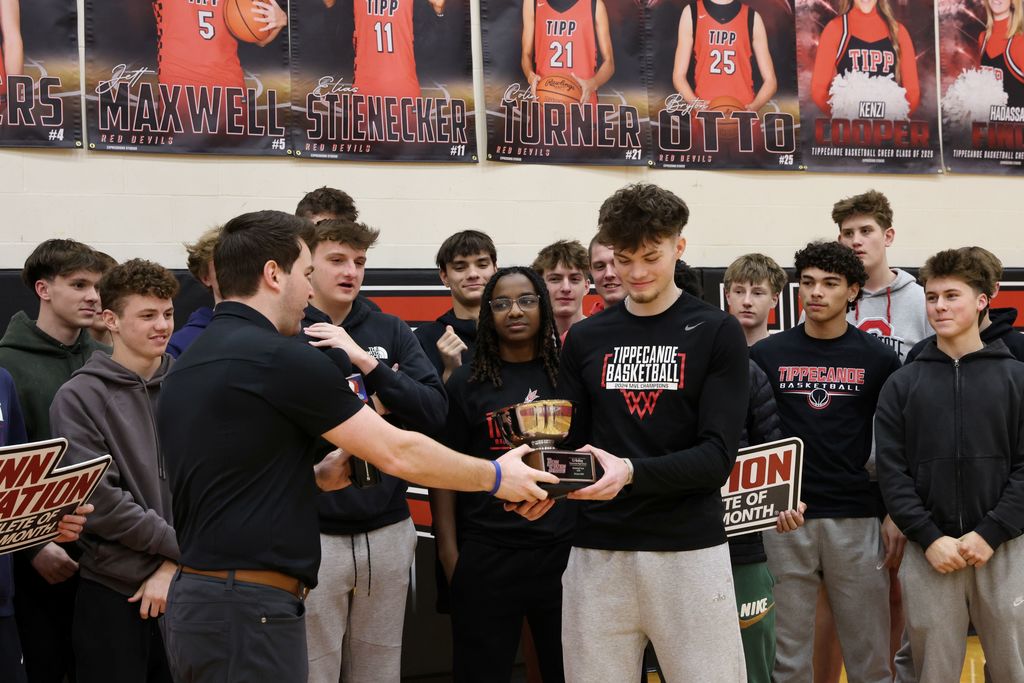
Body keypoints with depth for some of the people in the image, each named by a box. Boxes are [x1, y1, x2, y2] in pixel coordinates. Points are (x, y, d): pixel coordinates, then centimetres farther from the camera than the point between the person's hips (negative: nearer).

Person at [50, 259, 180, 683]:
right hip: (114, 595, -3)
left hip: (187, 587, 3)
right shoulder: (79, 397, -4)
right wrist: (180, 545, -10)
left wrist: (175, 564, -7)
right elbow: (97, 500, -11)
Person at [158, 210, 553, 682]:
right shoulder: (281, 357, -15)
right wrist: (496, 476, 3)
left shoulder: (185, 371, 12)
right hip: (249, 612, -9)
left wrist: (317, 476, 12)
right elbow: (398, 453, -9)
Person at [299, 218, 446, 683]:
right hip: (313, 534, -4)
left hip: (388, 531, 4)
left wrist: (366, 362, -13)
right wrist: (372, 406, -8)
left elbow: (434, 411, -2)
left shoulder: (391, 332, 8)